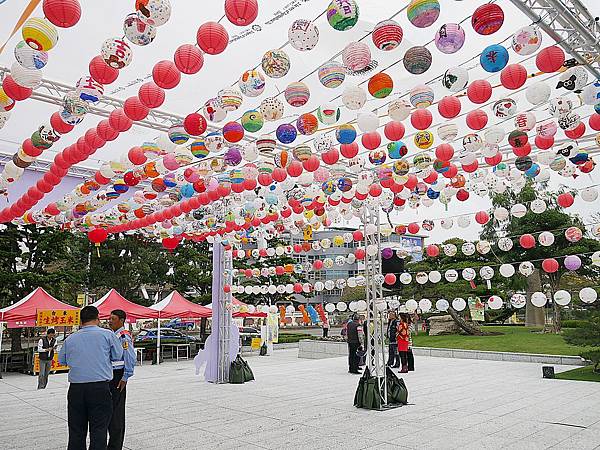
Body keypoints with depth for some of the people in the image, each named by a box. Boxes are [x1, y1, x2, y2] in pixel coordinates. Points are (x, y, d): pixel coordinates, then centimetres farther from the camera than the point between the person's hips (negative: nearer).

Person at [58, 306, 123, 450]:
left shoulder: (70, 339, 7)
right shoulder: (107, 334, -2)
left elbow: (62, 360, 19)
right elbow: (118, 356, 7)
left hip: (76, 388, 3)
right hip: (100, 388, -3)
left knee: (76, 430, 13)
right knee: (98, 429, 1)